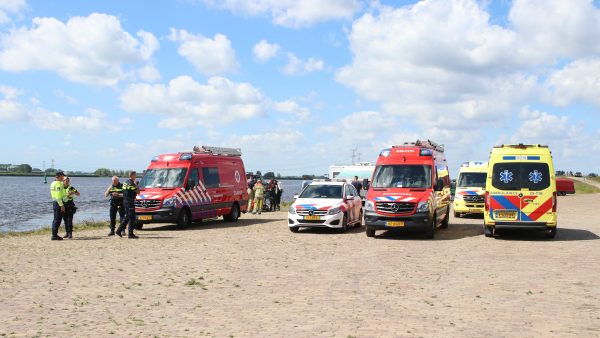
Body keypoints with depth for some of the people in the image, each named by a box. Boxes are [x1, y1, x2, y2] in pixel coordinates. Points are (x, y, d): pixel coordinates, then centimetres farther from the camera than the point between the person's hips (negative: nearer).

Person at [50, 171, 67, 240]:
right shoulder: (58, 183, -16)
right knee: (57, 219, -7)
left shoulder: (53, 183, 15)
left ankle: (54, 234, 18)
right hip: (58, 203, -10)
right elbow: (58, 196, -21)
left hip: (54, 202, 10)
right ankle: (54, 235, -6)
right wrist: (62, 205, -20)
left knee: (56, 219, 14)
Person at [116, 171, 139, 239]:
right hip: (130, 202, -10)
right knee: (132, 218, -4)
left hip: (125, 201, 10)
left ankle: (119, 230, 17)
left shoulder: (125, 182, 14)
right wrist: (136, 185, -2)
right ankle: (130, 234, -3)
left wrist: (135, 185, 16)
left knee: (127, 217, 18)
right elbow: (138, 191, -17)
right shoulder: (131, 183, -16)